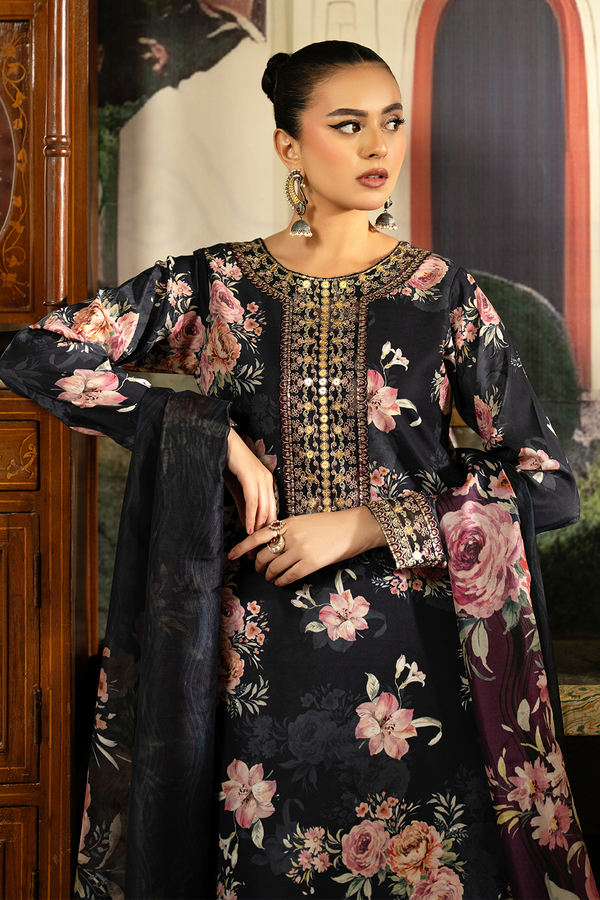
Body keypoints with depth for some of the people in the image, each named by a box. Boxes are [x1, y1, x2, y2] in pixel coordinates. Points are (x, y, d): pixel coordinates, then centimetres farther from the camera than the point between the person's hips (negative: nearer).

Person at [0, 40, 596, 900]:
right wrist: (218, 438, -11)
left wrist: (361, 524, -10)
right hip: (257, 658, 0)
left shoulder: (444, 295, 2)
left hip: (407, 657, 0)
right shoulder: (214, 283, 2)